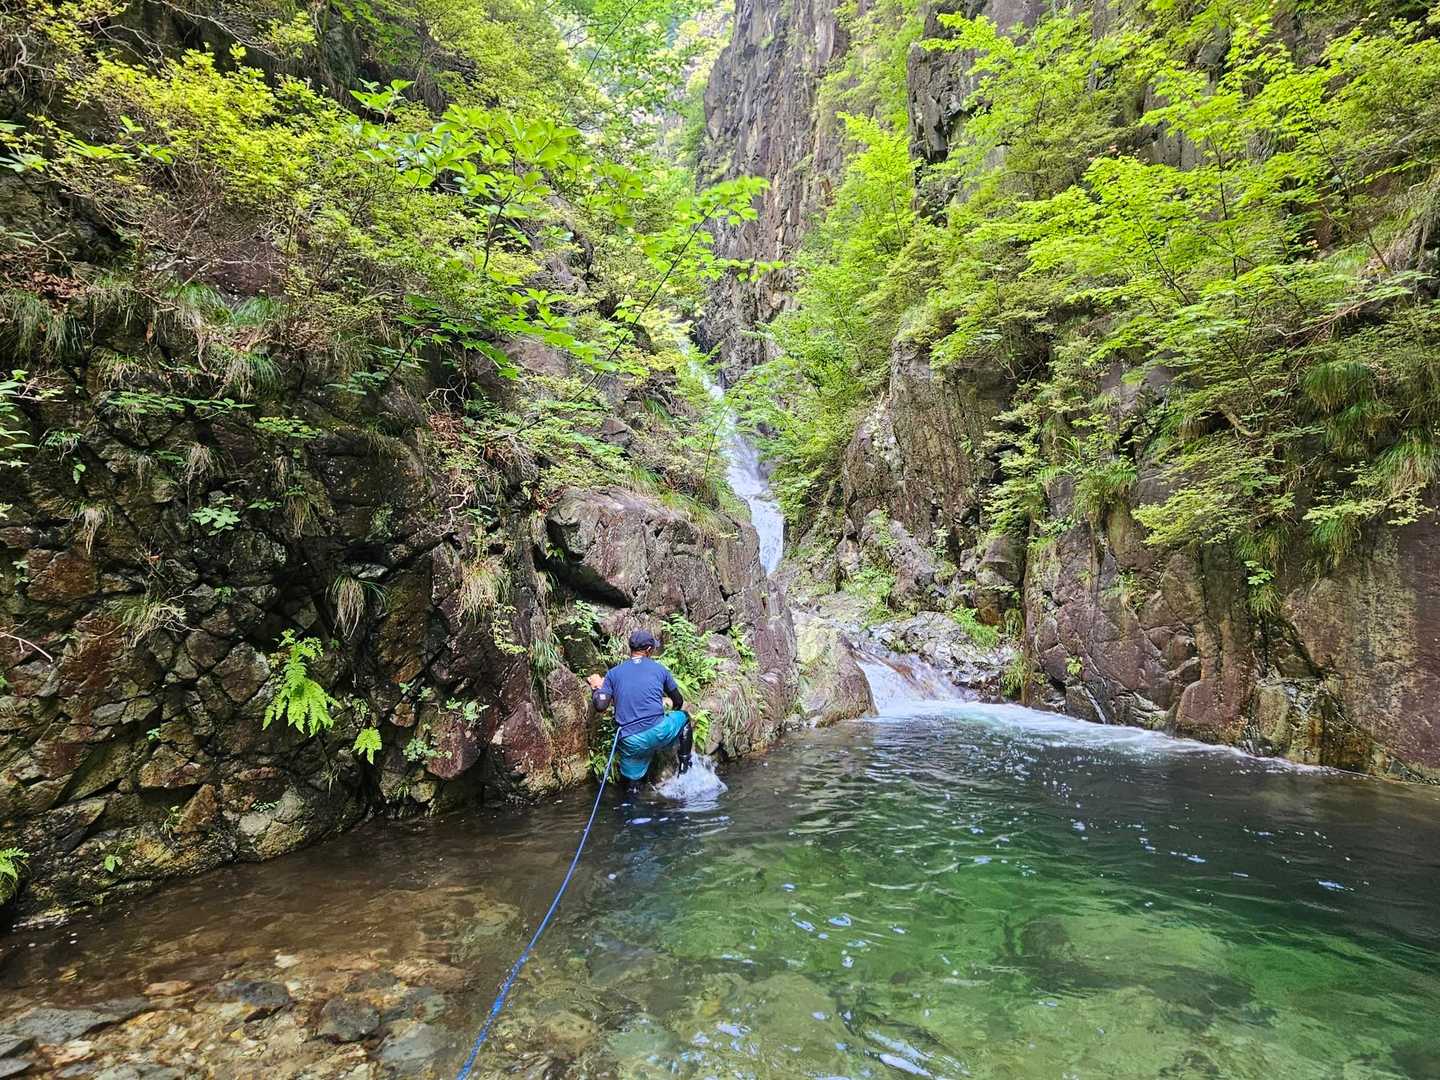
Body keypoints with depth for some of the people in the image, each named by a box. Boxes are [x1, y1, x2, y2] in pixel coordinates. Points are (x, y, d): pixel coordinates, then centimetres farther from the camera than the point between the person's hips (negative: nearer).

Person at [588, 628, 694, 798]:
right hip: (659, 733, -1)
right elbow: (679, 702, 18)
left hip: (630, 743, 1)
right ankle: (685, 766, 25)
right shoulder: (659, 668, 9)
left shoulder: (613, 673, 9)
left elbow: (601, 706, -1)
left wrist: (596, 687, 20)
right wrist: (672, 710, 42)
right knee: (684, 717, 28)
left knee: (631, 784, 20)